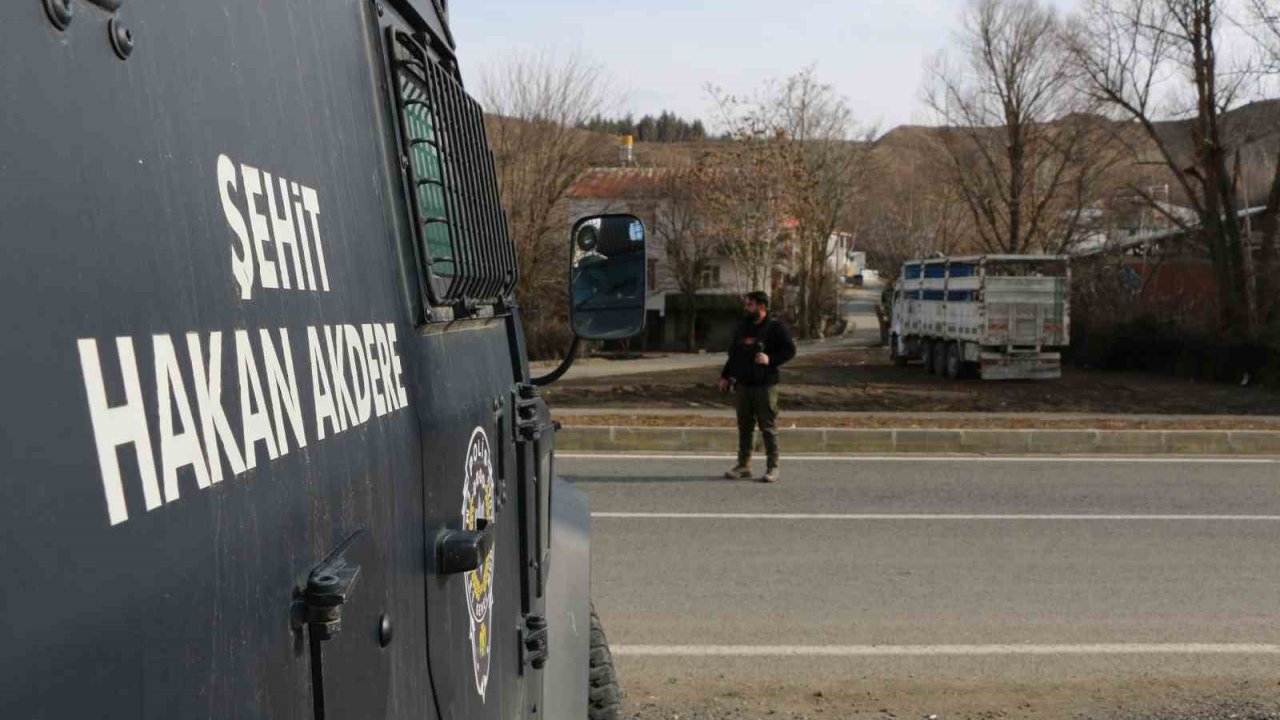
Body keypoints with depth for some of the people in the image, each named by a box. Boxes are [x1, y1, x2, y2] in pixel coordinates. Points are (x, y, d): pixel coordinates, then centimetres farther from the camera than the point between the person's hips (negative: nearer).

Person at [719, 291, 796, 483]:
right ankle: (744, 465, 17)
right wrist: (725, 376, 18)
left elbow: (790, 350, -5)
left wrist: (770, 359, -18)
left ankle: (773, 468, 2)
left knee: (768, 427, -3)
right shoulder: (742, 327, 15)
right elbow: (733, 353, 22)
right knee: (744, 426, 10)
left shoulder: (775, 328, -4)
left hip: (765, 386, -6)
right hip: (742, 385, 6)